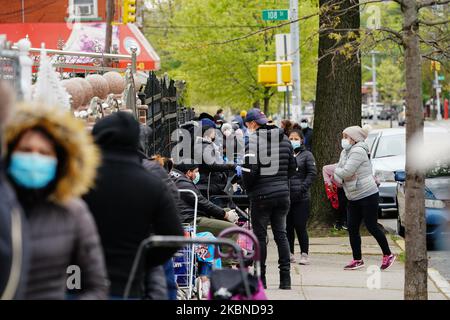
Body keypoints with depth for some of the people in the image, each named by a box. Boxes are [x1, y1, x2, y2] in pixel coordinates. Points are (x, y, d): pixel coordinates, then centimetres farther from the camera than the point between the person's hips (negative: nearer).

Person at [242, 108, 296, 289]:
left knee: (260, 235, 3)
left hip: (261, 195, -6)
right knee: (281, 234, 10)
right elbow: (292, 168, 14)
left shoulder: (253, 140, -12)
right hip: (282, 194, 6)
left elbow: (249, 170, -18)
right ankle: (285, 278, 7)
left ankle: (260, 278, 6)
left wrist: (248, 188, -1)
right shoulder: (284, 139, 9)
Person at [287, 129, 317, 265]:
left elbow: (312, 173, -4)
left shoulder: (306, 155, 2)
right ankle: (290, 253, 17)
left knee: (300, 227, -5)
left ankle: (304, 254, 3)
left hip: (301, 198, -3)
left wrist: (303, 188, -13)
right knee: (288, 227, 7)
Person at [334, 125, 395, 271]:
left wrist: (336, 171, -5)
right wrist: (338, 177, -14)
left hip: (368, 195, -9)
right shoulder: (345, 152, 12)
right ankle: (357, 260, 13)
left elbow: (346, 171, -24)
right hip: (353, 198, 9)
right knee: (352, 228, 6)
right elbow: (339, 172, 9)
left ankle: (388, 255, 9)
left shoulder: (358, 151, -17)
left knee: (371, 226, -5)